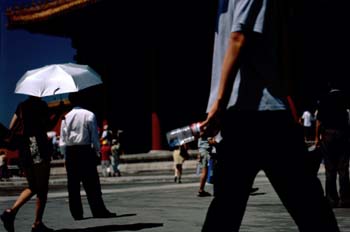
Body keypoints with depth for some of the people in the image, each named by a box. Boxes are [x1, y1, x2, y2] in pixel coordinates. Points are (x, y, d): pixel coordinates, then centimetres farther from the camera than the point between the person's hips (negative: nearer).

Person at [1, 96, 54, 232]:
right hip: (39, 144, -6)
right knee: (42, 188, 1)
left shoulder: (21, 106, 14)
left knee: (32, 187, 14)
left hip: (24, 146, 7)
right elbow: (47, 127, -8)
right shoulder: (41, 105, -4)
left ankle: (11, 211, -7)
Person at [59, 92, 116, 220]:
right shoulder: (89, 115, -3)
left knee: (73, 185, 6)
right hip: (85, 150, -3)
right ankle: (99, 211, -5)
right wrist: (97, 151, 3)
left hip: (70, 152, 3)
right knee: (92, 183, -2)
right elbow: (94, 136, -5)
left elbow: (62, 140, 4)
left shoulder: (66, 117, 5)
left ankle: (76, 213, 8)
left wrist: (66, 155, 10)